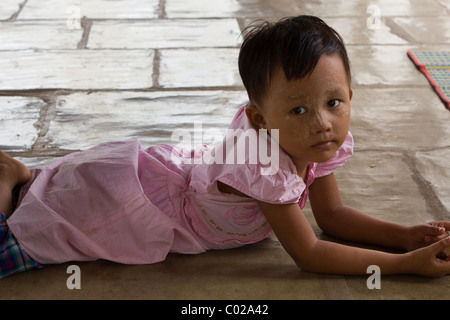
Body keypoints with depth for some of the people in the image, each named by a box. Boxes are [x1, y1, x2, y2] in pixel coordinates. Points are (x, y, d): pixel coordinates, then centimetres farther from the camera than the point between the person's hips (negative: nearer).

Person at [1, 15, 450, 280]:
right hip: (123, 194, -7)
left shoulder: (317, 144, -11)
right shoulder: (264, 164, -36)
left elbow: (332, 214, 2)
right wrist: (407, 263, -30)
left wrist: (404, 234, -10)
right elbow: (308, 254, -29)